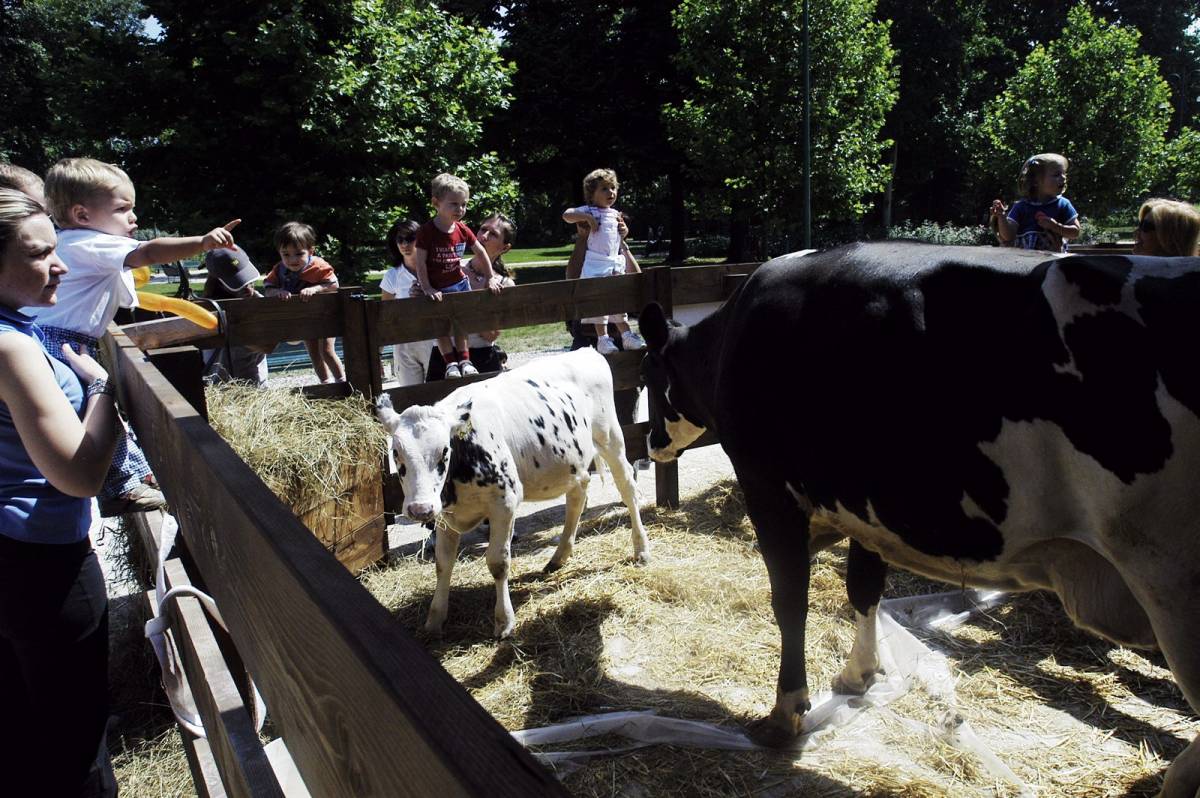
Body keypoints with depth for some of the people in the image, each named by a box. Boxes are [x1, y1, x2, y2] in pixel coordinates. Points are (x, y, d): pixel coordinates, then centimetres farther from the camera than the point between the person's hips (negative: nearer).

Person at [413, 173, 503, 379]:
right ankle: (450, 362, 2)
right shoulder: (426, 231, -18)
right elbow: (420, 262, -17)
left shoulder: (462, 230, -5)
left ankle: (464, 360, 15)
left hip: (459, 283, 4)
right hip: (436, 288, -4)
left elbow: (481, 253, 6)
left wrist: (491, 278, 5)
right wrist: (427, 288, -21)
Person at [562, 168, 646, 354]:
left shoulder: (615, 214, 17)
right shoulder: (589, 211, -1)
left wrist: (630, 261, 21)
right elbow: (566, 215, -16)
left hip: (616, 263, 6)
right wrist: (588, 217, -21)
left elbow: (621, 242, 22)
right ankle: (602, 339, -6)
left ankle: (626, 335, 12)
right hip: (596, 263, -6)